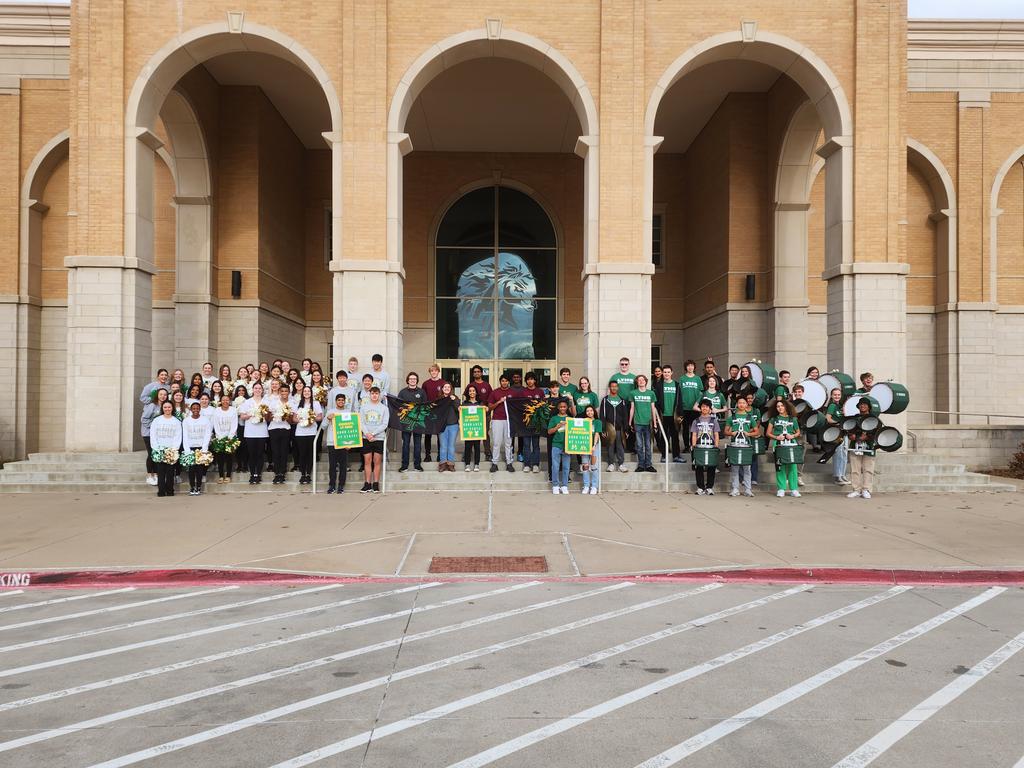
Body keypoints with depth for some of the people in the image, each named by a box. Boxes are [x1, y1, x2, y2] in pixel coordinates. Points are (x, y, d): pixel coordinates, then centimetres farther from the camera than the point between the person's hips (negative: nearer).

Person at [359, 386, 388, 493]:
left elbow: (384, 424, -2)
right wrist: (367, 433, -12)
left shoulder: (384, 408, 4)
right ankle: (367, 484, 4)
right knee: (367, 461, 1)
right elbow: (361, 422, 3)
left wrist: (373, 433, -11)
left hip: (379, 437, -1)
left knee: (377, 461, 1)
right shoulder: (364, 406, 9)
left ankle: (376, 484, 5)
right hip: (366, 438, 1)